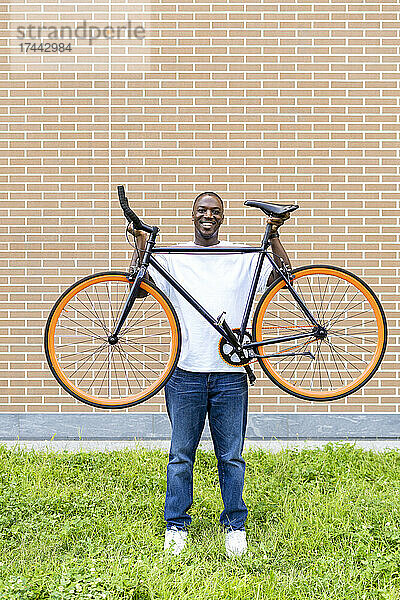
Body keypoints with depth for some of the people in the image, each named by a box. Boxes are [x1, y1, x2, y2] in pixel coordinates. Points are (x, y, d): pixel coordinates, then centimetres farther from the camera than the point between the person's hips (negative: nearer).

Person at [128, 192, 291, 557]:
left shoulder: (244, 257, 8)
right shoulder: (172, 257, 7)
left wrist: (274, 236, -6)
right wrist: (141, 246, -9)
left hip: (230, 375, 0)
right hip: (186, 373, 0)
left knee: (231, 457, 9)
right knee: (181, 455, 8)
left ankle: (235, 526, 25)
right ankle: (176, 526, 23)